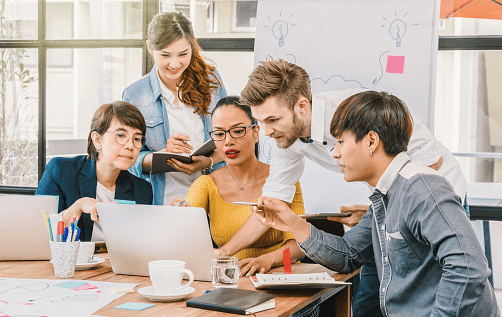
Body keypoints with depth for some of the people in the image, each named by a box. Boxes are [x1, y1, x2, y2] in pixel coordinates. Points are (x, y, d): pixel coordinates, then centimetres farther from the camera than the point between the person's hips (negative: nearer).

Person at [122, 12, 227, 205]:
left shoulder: (210, 80, 7)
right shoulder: (134, 96, 2)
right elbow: (131, 159, 5)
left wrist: (208, 162, -10)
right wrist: (164, 153, -14)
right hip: (163, 201, -1)